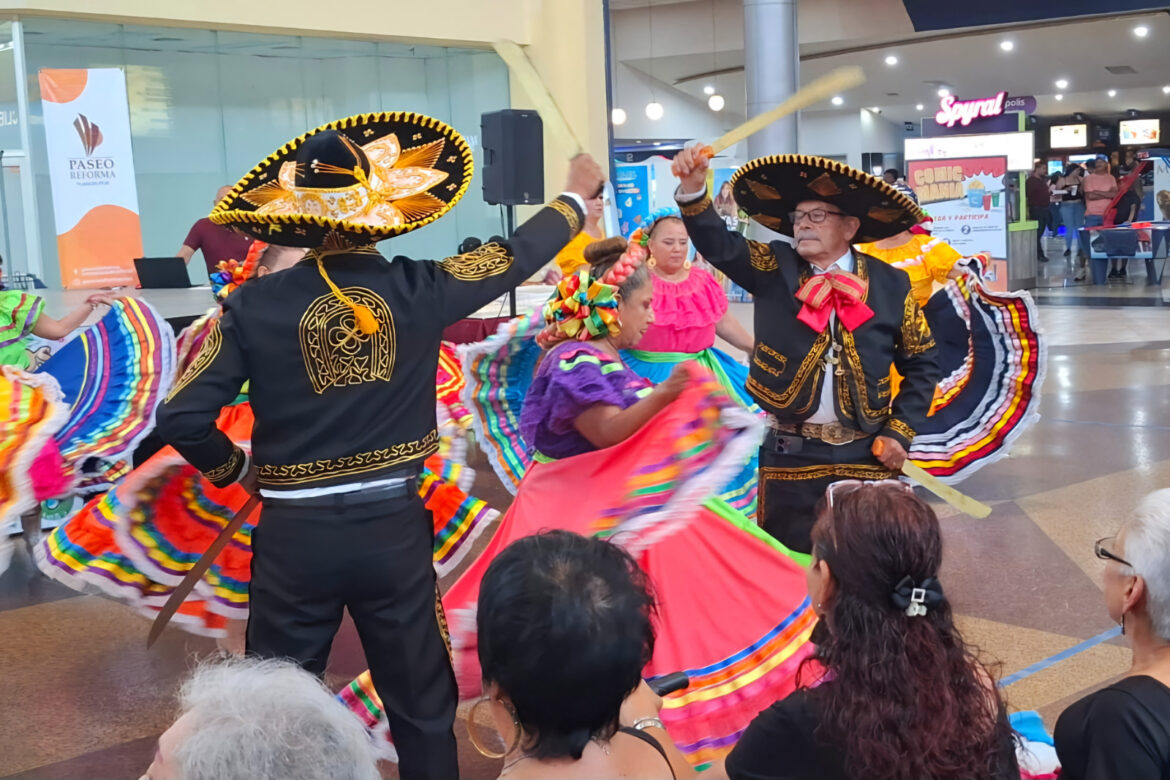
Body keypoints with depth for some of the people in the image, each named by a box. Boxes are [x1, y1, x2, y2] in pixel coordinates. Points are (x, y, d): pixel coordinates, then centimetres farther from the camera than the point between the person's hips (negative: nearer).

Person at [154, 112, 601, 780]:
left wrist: (236, 469, 9)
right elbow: (516, 256, 8)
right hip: (394, 529, 1)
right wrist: (576, 198, 26)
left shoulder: (255, 305, -9)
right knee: (423, 711, 17)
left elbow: (183, 419, -11)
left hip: (294, 535, 0)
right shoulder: (418, 290, -7)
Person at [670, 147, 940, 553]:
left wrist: (900, 432, 0)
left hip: (864, 455, 0)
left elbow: (922, 363, 7)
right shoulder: (774, 268, 3)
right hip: (789, 454, 0)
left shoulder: (890, 284, 1)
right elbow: (718, 244, -11)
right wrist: (694, 189, -28)